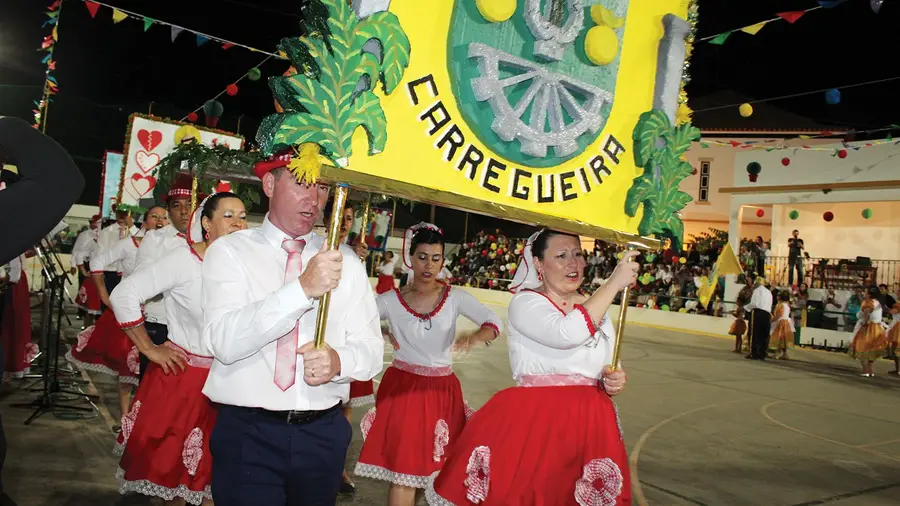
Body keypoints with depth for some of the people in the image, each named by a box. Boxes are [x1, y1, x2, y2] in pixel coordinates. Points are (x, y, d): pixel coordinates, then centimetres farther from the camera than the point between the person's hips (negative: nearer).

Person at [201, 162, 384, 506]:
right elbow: (224, 340, -18)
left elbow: (371, 348, 2)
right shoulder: (229, 251, -3)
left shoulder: (346, 262, 6)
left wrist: (339, 361, -20)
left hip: (324, 432, 3)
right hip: (247, 432, -3)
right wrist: (302, 288, -29)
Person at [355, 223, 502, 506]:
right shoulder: (391, 300, -2)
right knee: (402, 467, -2)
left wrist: (475, 337, -27)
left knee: (434, 463, 11)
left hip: (442, 389, 2)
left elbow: (494, 323, -6)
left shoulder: (455, 298, -2)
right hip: (402, 387, -1)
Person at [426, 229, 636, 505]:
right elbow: (568, 333, -25)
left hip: (588, 423, 6)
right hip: (532, 419, -5)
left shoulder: (598, 309, 13)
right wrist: (614, 283, -20)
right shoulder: (525, 302, -6)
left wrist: (614, 382, -4)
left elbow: (609, 370, 21)